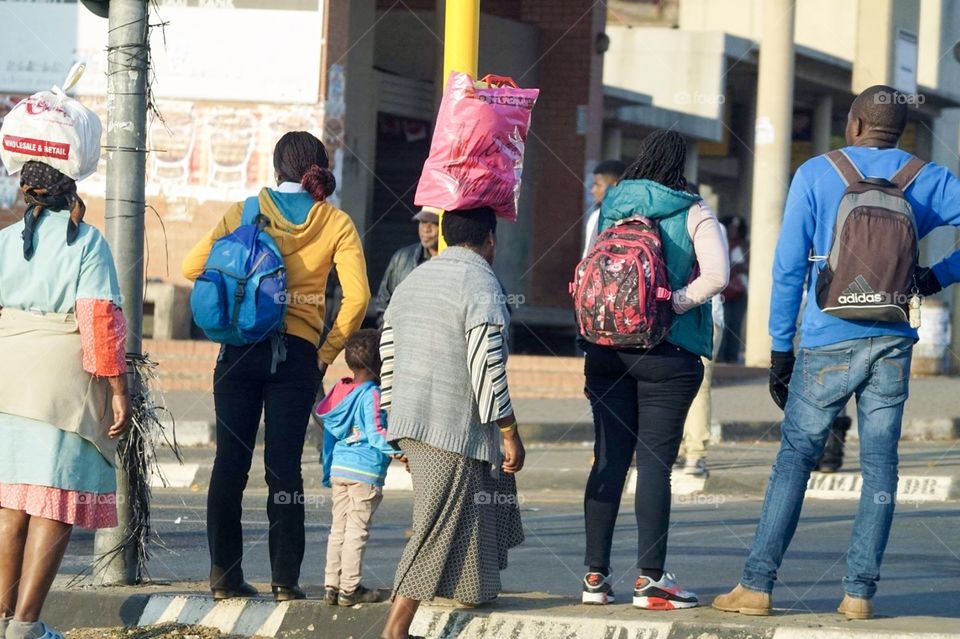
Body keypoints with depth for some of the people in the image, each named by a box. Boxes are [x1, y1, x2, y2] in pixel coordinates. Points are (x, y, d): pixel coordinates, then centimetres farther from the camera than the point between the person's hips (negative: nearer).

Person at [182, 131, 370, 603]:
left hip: (240, 347, 1)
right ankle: (285, 578, 0)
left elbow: (192, 267, 2)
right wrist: (328, 352, 1)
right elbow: (356, 297, -8)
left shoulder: (245, 212, 4)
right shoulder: (336, 224, 2)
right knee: (284, 466, 2)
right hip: (297, 353, -1)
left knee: (230, 462, 5)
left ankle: (224, 576, 7)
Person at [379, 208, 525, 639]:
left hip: (411, 424, 8)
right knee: (440, 530, -6)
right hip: (456, 429, -8)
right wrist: (509, 433, -10)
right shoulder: (481, 284, -10)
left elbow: (389, 360, 19)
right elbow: (487, 368, -17)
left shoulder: (413, 280, 16)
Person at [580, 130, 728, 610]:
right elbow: (715, 277, -16)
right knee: (655, 462, -3)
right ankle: (650, 578, -5)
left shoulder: (613, 208, 9)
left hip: (607, 349, 4)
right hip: (666, 353, -4)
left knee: (608, 460, 6)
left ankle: (596, 575, 6)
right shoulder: (694, 215, -3)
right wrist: (667, 307, -10)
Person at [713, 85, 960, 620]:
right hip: (893, 343, 2)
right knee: (880, 466, 5)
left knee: (795, 460, 3)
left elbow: (789, 268, 0)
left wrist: (781, 349, 4)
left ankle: (757, 585, 0)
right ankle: (860, 592, 2)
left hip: (829, 342, -1)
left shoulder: (816, 175, 2)